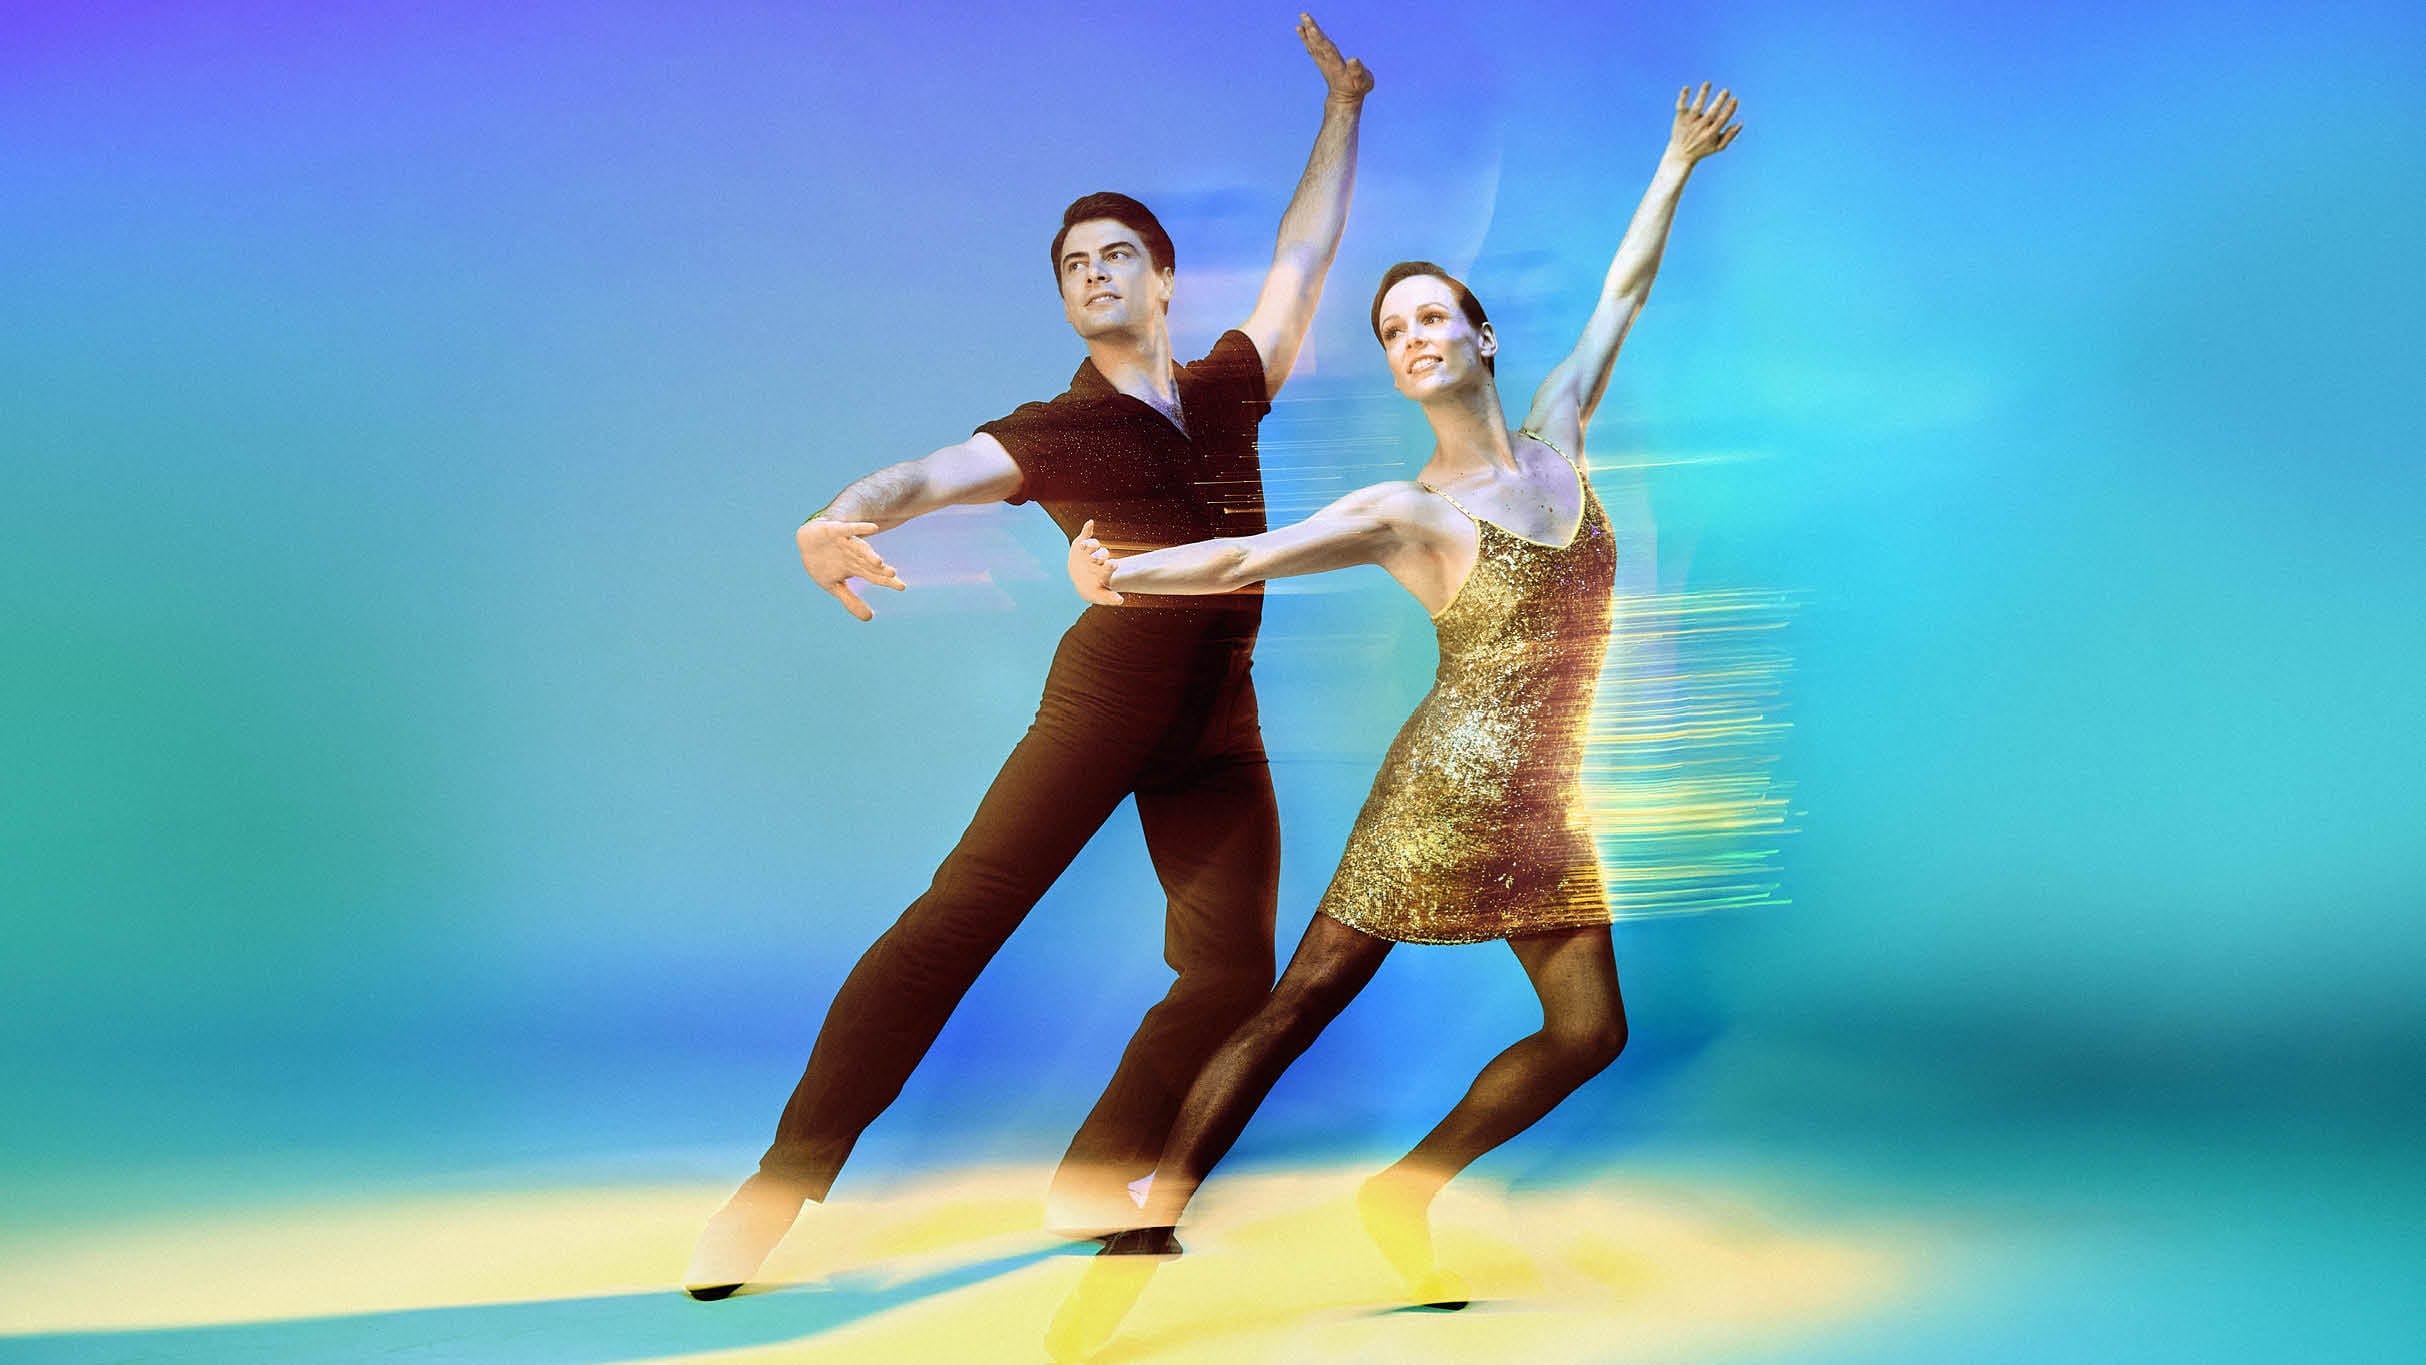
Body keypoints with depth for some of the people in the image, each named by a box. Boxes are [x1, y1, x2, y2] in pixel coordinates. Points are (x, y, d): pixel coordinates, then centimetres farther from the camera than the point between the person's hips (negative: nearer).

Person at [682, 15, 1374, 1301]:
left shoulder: (1227, 390, 15)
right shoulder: (1052, 433, 4)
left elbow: (1303, 253, 24)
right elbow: (927, 473, -14)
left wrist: (1341, 104, 30)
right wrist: (837, 520, -36)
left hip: (1218, 726, 4)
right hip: (1101, 700, -4)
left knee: (1232, 973, -6)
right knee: (955, 919, -14)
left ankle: (1092, 1184, 9)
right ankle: (783, 1181, -12)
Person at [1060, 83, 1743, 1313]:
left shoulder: (1555, 437, 7)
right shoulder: (1404, 513, -7)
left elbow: (1624, 291, 18)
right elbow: (1245, 557, -19)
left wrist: (1678, 161, 27)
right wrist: (1119, 573, -37)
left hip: (1545, 799, 6)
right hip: (1450, 783, -6)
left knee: (1590, 1029, 7)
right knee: (1302, 1001, -5)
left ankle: (1401, 1198, 19)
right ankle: (1151, 1222, 0)